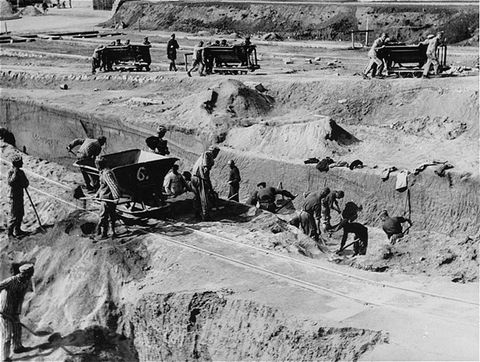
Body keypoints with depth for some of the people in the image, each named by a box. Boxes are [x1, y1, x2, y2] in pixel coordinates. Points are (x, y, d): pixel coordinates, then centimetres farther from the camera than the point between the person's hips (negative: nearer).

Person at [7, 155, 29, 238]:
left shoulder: (20, 172, 7)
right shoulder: (11, 172, -15)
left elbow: (26, 183, 8)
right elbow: (10, 182, -30)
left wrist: (25, 184, -14)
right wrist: (15, 174, -33)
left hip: (20, 195, 8)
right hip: (14, 196, -8)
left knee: (21, 214, 16)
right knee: (14, 215, -2)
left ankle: (18, 230, 29)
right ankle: (10, 232, 10)